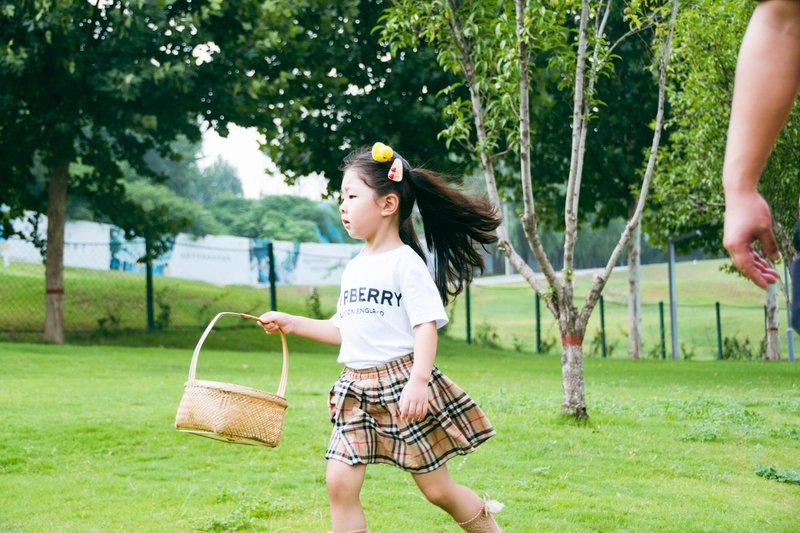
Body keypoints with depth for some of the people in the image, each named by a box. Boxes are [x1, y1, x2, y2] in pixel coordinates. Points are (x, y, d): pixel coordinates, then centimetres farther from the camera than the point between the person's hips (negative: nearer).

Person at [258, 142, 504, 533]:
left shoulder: (405, 262, -9)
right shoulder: (353, 269, 14)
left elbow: (426, 325, -16)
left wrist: (419, 380, -29)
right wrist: (292, 323, 17)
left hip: (401, 383, -7)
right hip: (356, 390, 7)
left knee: (437, 489, 3)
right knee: (339, 483, -4)